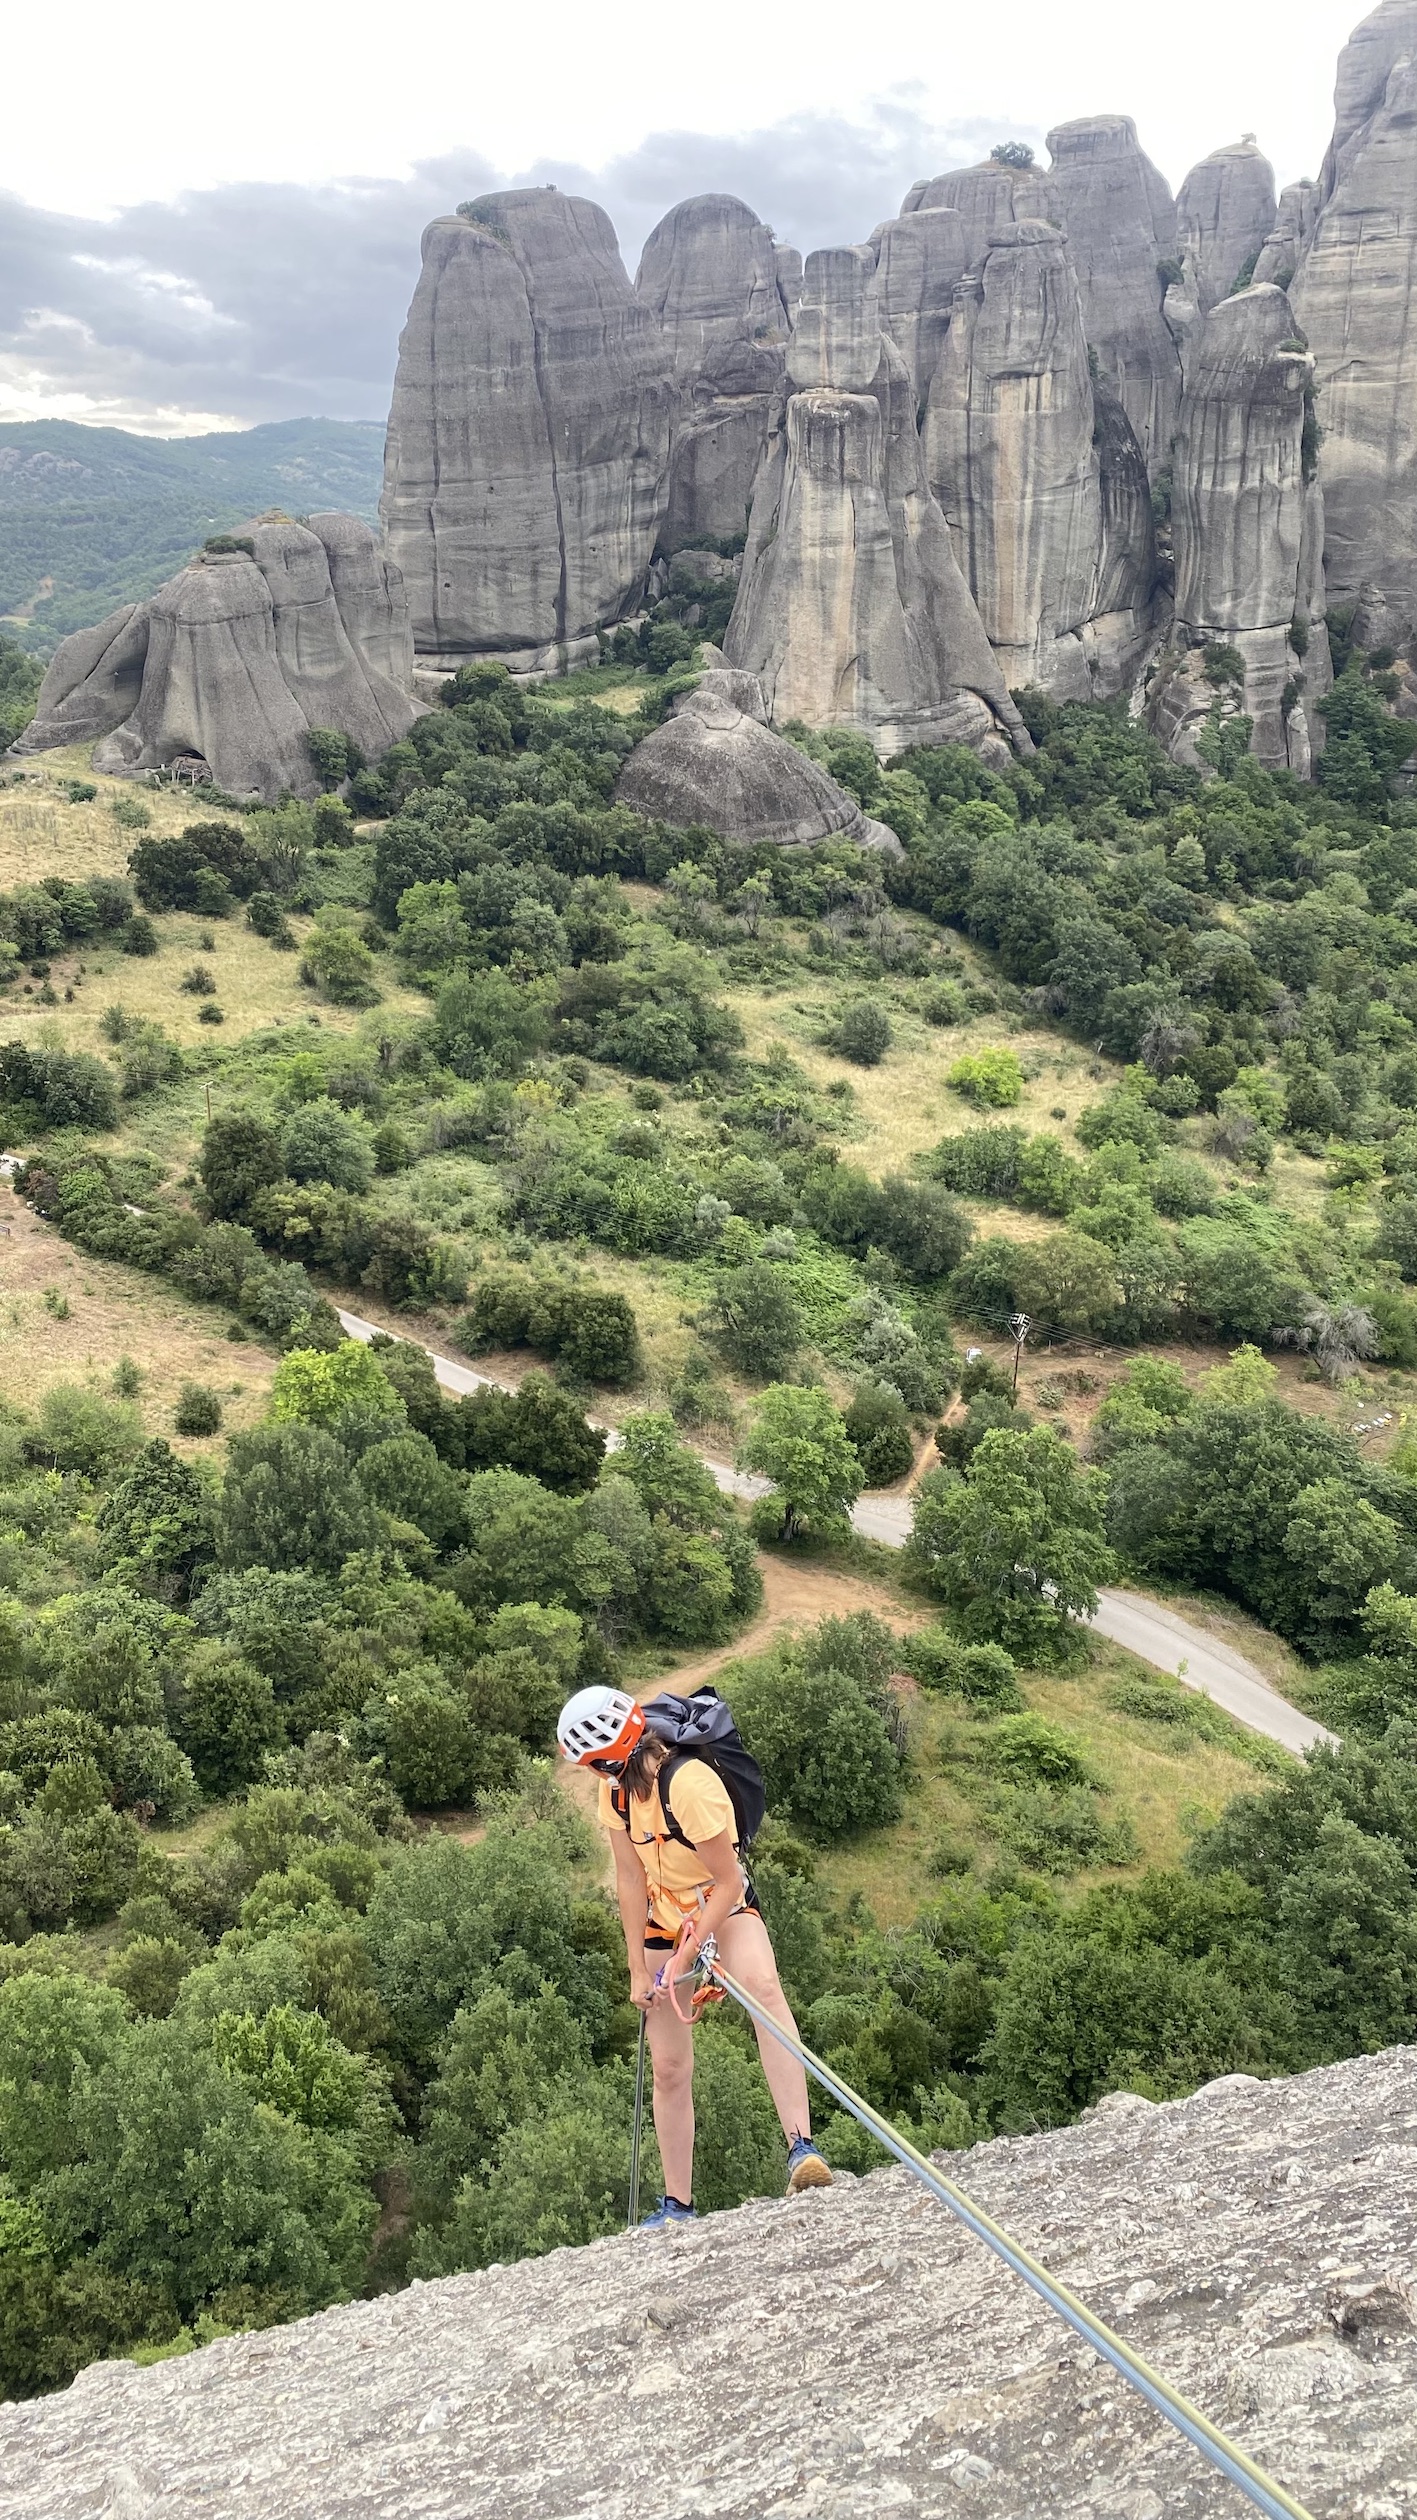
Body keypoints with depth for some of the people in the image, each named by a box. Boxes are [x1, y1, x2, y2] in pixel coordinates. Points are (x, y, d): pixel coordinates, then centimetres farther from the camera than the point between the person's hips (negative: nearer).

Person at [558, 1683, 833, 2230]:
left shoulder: (690, 1785, -30)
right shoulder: (616, 1791, -8)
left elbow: (728, 1882, -25)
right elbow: (630, 1880, -5)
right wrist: (639, 1968, -8)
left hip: (726, 1908, -6)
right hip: (664, 1921, 6)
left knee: (763, 1986, -37)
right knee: (669, 2067, 6)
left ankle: (800, 2144, -44)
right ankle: (677, 2204, 20)